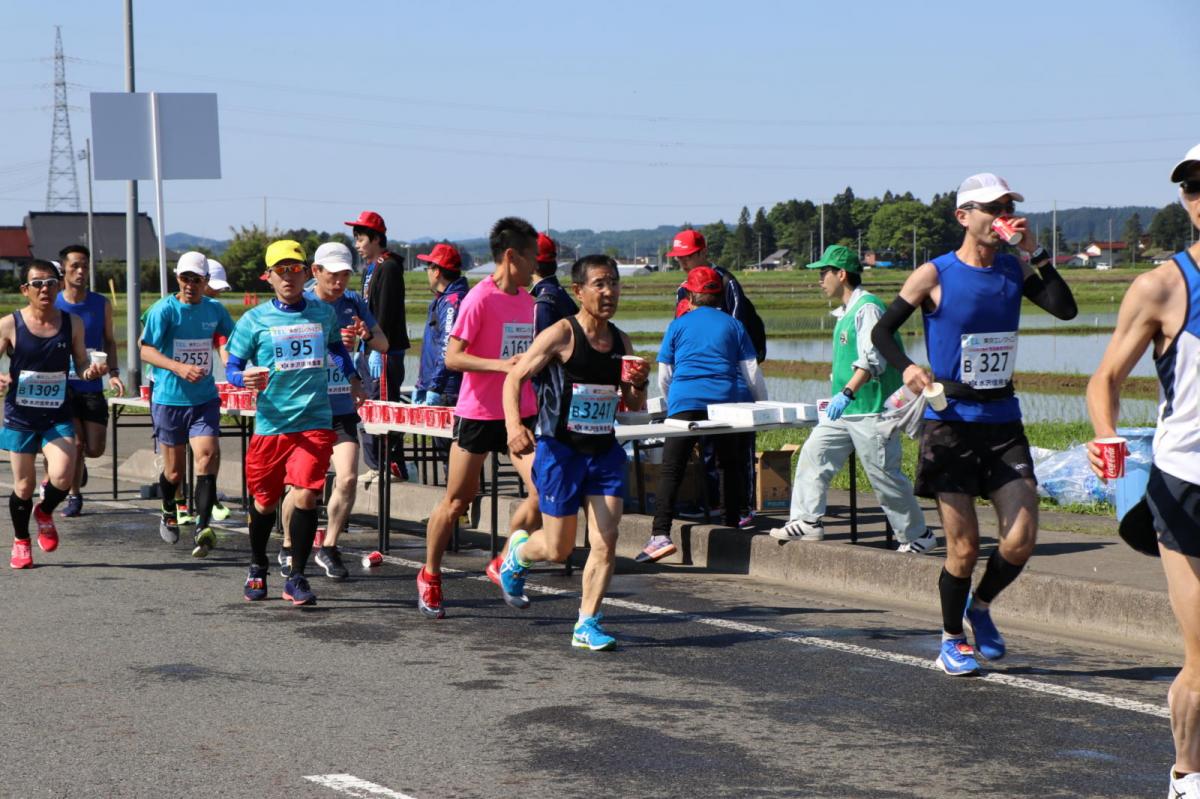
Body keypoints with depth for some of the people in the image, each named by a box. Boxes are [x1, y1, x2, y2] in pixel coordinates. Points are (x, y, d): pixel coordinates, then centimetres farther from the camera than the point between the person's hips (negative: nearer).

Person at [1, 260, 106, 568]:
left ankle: (45, 512, 17)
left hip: (58, 417, 1)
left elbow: (81, 364, 8)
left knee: (62, 477, -18)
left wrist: (91, 370, -15)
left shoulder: (72, 323, 0)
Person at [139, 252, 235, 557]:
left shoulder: (215, 309, 5)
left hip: (205, 398, 2)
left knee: (207, 454, -20)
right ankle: (169, 512, 41)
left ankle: (202, 528, -24)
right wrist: (179, 367, -29)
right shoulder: (164, 309, -7)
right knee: (174, 471, 8)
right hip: (169, 398, -2)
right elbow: (146, 350, -14)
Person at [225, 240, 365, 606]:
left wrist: (353, 378, 19)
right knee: (265, 502, 11)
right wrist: (245, 378, -21)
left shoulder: (324, 313, 8)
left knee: (305, 496, -15)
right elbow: (232, 367, 0)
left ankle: (296, 578, -3)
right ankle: (257, 569, 36)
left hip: (315, 422, 0)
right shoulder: (254, 320, -1)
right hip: (270, 424, 0)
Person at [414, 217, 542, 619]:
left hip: (520, 413, 6)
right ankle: (430, 576, 25)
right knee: (457, 500, 5)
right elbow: (453, 357, -18)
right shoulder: (479, 298, -13)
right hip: (478, 414, -6)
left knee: (544, 491, -9)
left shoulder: (526, 299, 9)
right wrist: (502, 365, -27)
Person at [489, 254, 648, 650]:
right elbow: (515, 377, -10)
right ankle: (516, 553, 38)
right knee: (558, 549, 4)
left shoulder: (621, 342, 6)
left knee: (605, 540, -7)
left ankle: (586, 625, 4)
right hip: (560, 451, -5)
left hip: (605, 452, 5)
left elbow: (635, 405, 16)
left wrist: (639, 384, -8)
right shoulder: (562, 334, -11)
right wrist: (514, 426, -25)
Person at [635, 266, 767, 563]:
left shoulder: (678, 325, 15)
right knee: (733, 467, 15)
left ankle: (660, 535, -18)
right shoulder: (733, 325, 15)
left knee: (671, 469, -6)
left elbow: (663, 377, 18)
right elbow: (752, 373, 11)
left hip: (685, 402, -1)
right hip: (729, 402, 2)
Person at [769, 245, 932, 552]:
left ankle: (917, 535, 8)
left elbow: (872, 359, -26)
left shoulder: (867, 308, -15)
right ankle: (807, 521, 7)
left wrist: (847, 393, -34)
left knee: (884, 475, -3)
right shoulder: (846, 312, 15)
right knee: (813, 454, 4)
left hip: (871, 411, -10)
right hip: (845, 410, 10)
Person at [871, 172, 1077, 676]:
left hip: (1004, 422, 4)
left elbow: (1065, 309, -7)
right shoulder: (934, 275, -6)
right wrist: (906, 367, -22)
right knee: (963, 548, -1)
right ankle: (951, 640, 21)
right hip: (950, 423, -4)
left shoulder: (1015, 269, 6)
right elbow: (882, 331, -3)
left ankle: (980, 605, 26)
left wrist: (1034, 253, -11)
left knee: (1021, 541, -4)